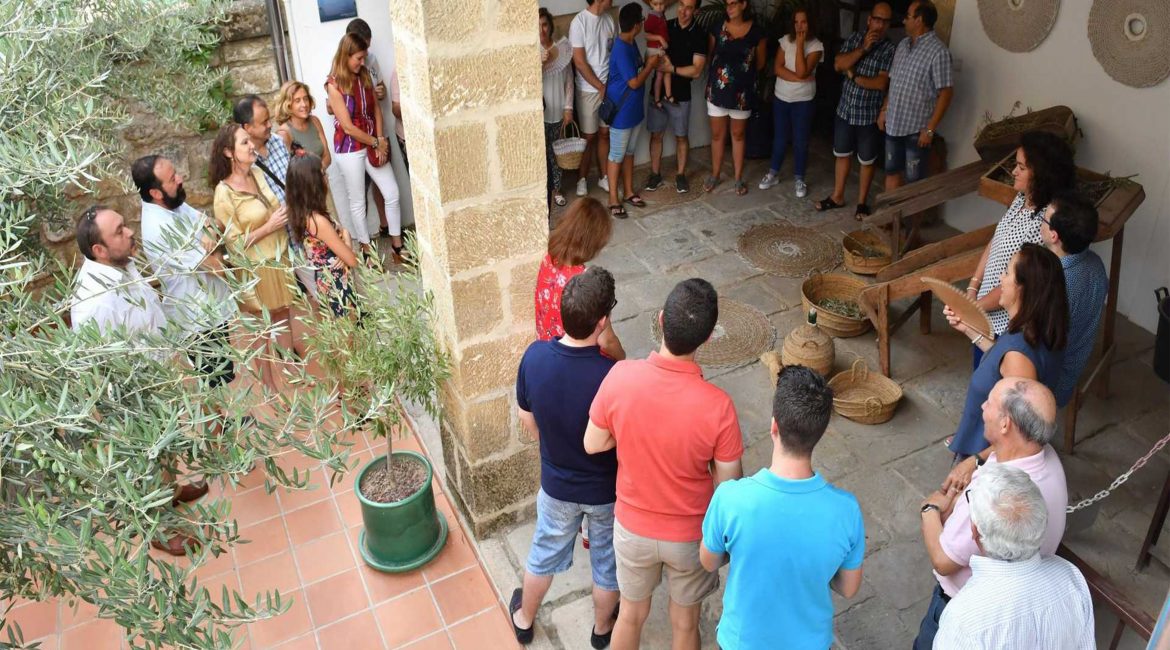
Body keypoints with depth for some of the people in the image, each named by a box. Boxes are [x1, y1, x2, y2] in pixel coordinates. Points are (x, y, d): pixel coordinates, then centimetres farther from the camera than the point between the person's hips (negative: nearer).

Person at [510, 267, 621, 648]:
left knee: (545, 552, 29)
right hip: (607, 489, -3)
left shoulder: (534, 356, -22)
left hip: (556, 484, 3)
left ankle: (524, 619, 53)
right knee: (607, 560, 26)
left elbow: (526, 418, -4)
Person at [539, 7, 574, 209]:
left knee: (555, 151, 15)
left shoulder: (562, 48, -2)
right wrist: (540, 63, -28)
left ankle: (555, 188, 30)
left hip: (557, 110, 3)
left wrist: (568, 107, -1)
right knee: (540, 152, 5)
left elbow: (568, 80, 3)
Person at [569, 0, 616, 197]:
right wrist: (601, 87, -14)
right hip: (589, 90, -5)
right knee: (588, 137, 5)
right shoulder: (579, 22, -16)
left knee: (604, 133, 13)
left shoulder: (609, 19, 3)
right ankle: (581, 179, 20)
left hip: (609, 87, 5)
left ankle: (603, 177, 26)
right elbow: (579, 62, -17)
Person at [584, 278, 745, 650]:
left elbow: (593, 445, -9)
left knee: (632, 614, 28)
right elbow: (729, 486, -16)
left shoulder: (620, 377, -25)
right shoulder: (716, 406, -30)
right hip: (690, 535, -2)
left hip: (633, 526, 2)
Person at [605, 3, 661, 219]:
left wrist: (648, 64, 5)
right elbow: (634, 82, -22)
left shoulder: (631, 44, 5)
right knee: (616, 155, 2)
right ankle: (613, 199, 13)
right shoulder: (621, 50, -25)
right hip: (621, 112, -9)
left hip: (634, 109, 9)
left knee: (629, 152, 19)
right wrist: (650, 65, -11)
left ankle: (629, 192, 32)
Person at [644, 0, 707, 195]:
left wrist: (671, 68, -20)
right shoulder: (665, 26, 0)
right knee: (656, 134, 9)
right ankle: (655, 174, 22)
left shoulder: (699, 34, -9)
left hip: (681, 94, -2)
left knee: (681, 136, 10)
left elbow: (696, 71, -14)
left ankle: (680, 174, 24)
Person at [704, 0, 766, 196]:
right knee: (717, 135, 10)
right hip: (717, 88, 1)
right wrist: (720, 70, 10)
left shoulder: (756, 30, -7)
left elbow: (760, 62, 5)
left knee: (738, 135, 10)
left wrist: (745, 73, 13)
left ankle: (738, 178, 20)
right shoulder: (718, 27, -3)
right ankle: (714, 175, 25)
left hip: (742, 91, -1)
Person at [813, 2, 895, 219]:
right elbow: (838, 65, -12)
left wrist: (853, 76, -15)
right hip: (845, 110, 4)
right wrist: (863, 48, -20)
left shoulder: (890, 49, -11)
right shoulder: (854, 38, 1)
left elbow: (881, 83, -21)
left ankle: (862, 202, 24)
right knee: (842, 154, 16)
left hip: (869, 116, -4)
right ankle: (837, 196, 31)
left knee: (867, 161, 10)